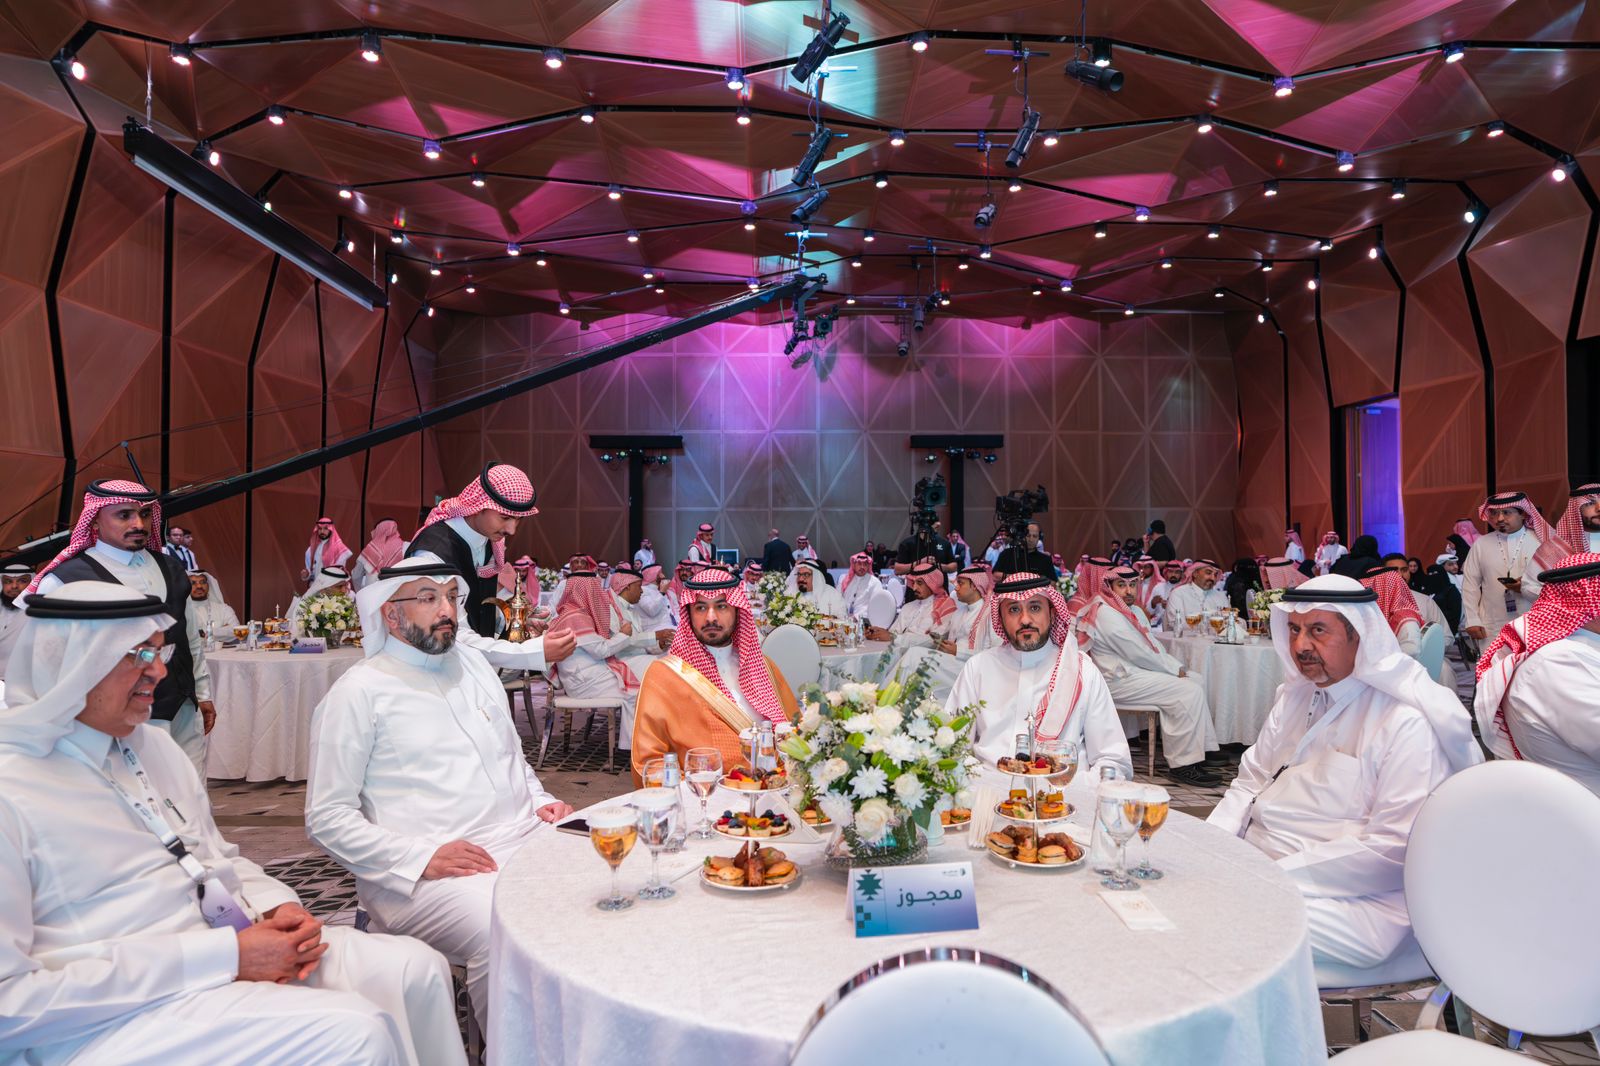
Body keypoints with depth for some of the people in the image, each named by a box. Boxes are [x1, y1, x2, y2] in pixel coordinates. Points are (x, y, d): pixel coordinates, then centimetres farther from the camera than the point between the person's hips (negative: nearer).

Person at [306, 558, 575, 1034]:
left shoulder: (474, 663, 18)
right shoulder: (360, 692, -1)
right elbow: (326, 818, -4)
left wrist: (541, 801, 7)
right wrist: (421, 857, -16)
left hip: (526, 838, 6)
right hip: (428, 872, -5)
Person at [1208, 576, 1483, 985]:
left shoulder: (1405, 722, -14)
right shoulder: (1297, 695, 11)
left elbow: (1393, 849, -19)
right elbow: (1251, 781, 14)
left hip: (1350, 898, -8)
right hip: (1255, 866, 8)